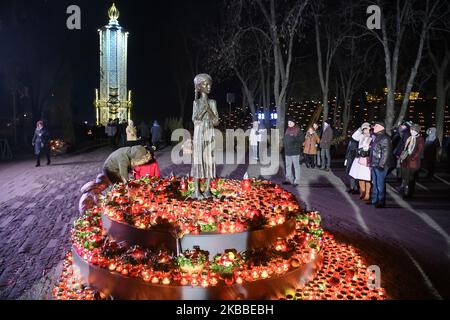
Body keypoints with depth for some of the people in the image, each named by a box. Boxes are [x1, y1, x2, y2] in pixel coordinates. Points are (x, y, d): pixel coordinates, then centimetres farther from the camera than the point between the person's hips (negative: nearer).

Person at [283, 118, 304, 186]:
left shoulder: (298, 130, -8)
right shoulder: (287, 130, 13)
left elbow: (302, 139, -10)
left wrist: (297, 146, -11)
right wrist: (286, 146, 11)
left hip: (295, 152, -7)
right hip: (287, 152, 8)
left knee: (296, 166, -1)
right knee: (288, 166, 13)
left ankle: (297, 181, 3)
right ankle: (289, 179, 23)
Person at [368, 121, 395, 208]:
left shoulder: (385, 138, -14)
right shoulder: (376, 137, 14)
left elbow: (386, 153, -19)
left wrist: (381, 164, -21)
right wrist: (371, 161, 20)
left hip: (380, 166, -9)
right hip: (374, 165, 9)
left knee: (380, 184, -3)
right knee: (374, 183, 15)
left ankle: (381, 202, 5)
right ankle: (374, 200, 25)